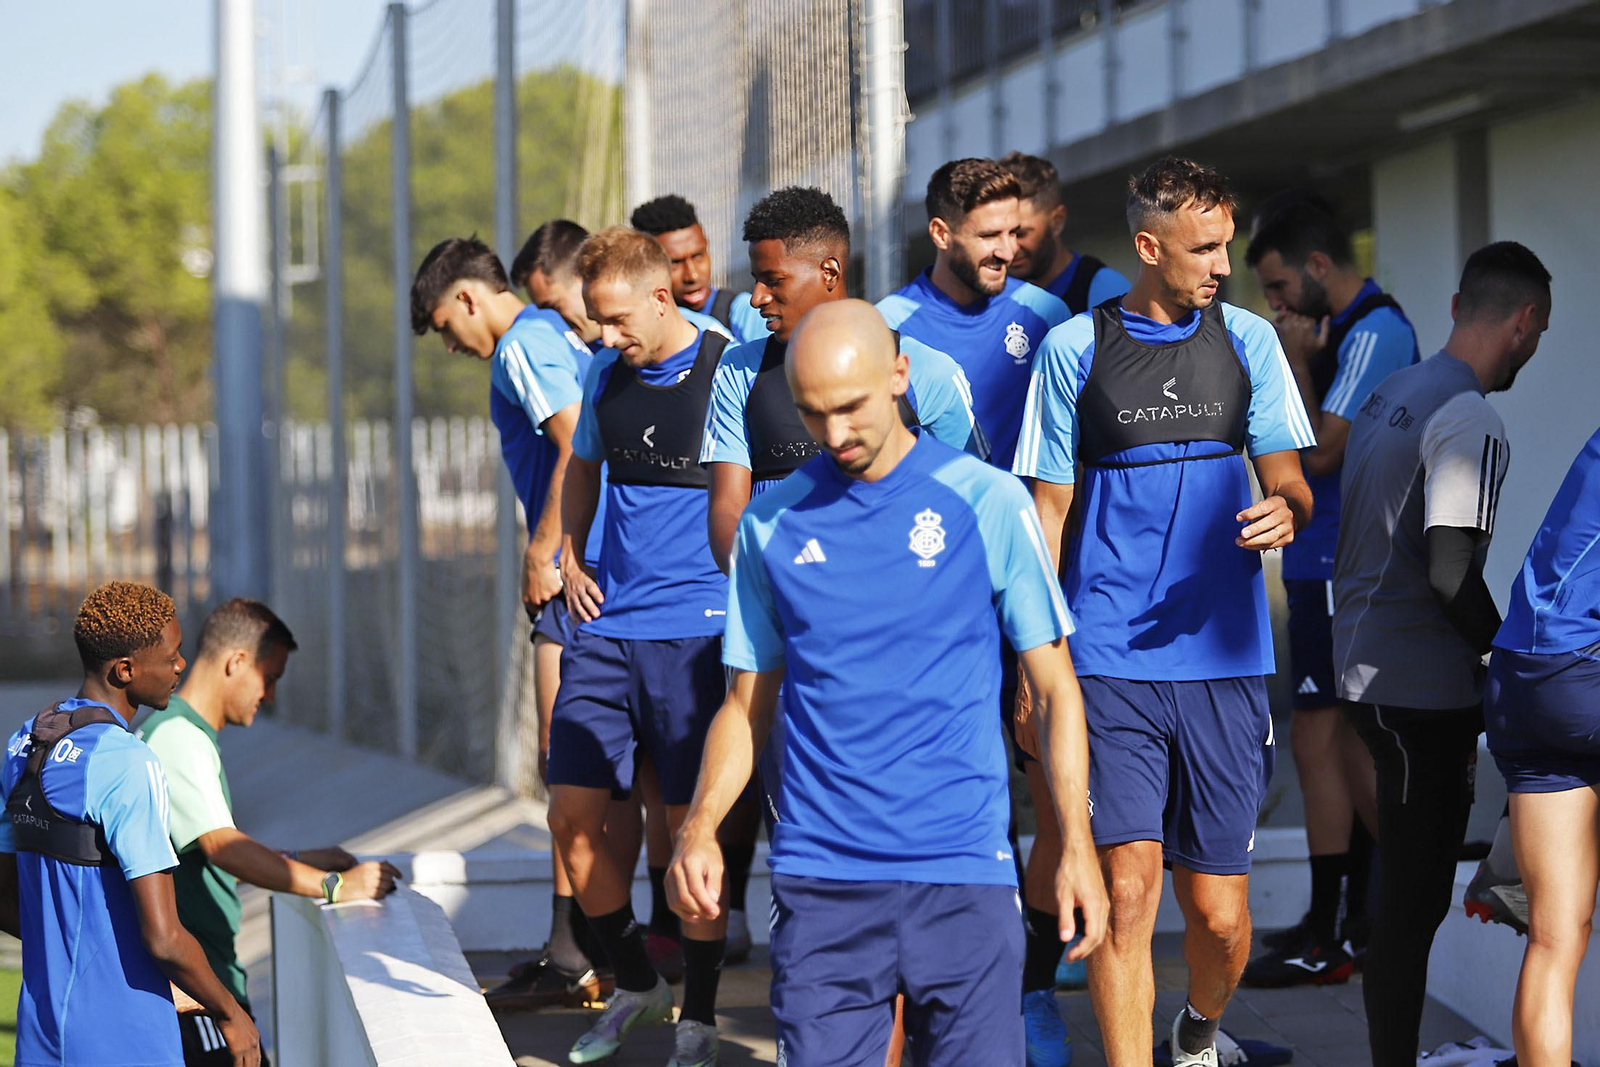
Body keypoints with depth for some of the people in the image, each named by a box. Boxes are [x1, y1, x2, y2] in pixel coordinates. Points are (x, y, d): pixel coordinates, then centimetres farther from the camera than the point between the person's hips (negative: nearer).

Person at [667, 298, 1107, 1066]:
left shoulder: (986, 502, 0)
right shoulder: (771, 524, 7)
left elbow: (1055, 689, 3)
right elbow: (748, 701, 14)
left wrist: (1077, 845, -6)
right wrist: (698, 829, -2)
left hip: (963, 868, -2)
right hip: (818, 879, 2)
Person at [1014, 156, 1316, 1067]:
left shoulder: (1247, 340, 8)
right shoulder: (1075, 348, 3)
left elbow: (1289, 479, 10)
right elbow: (1048, 508, 8)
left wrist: (1287, 511, -15)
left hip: (1225, 659, 2)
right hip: (1110, 659, -2)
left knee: (1219, 910, 4)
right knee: (1128, 887, -12)